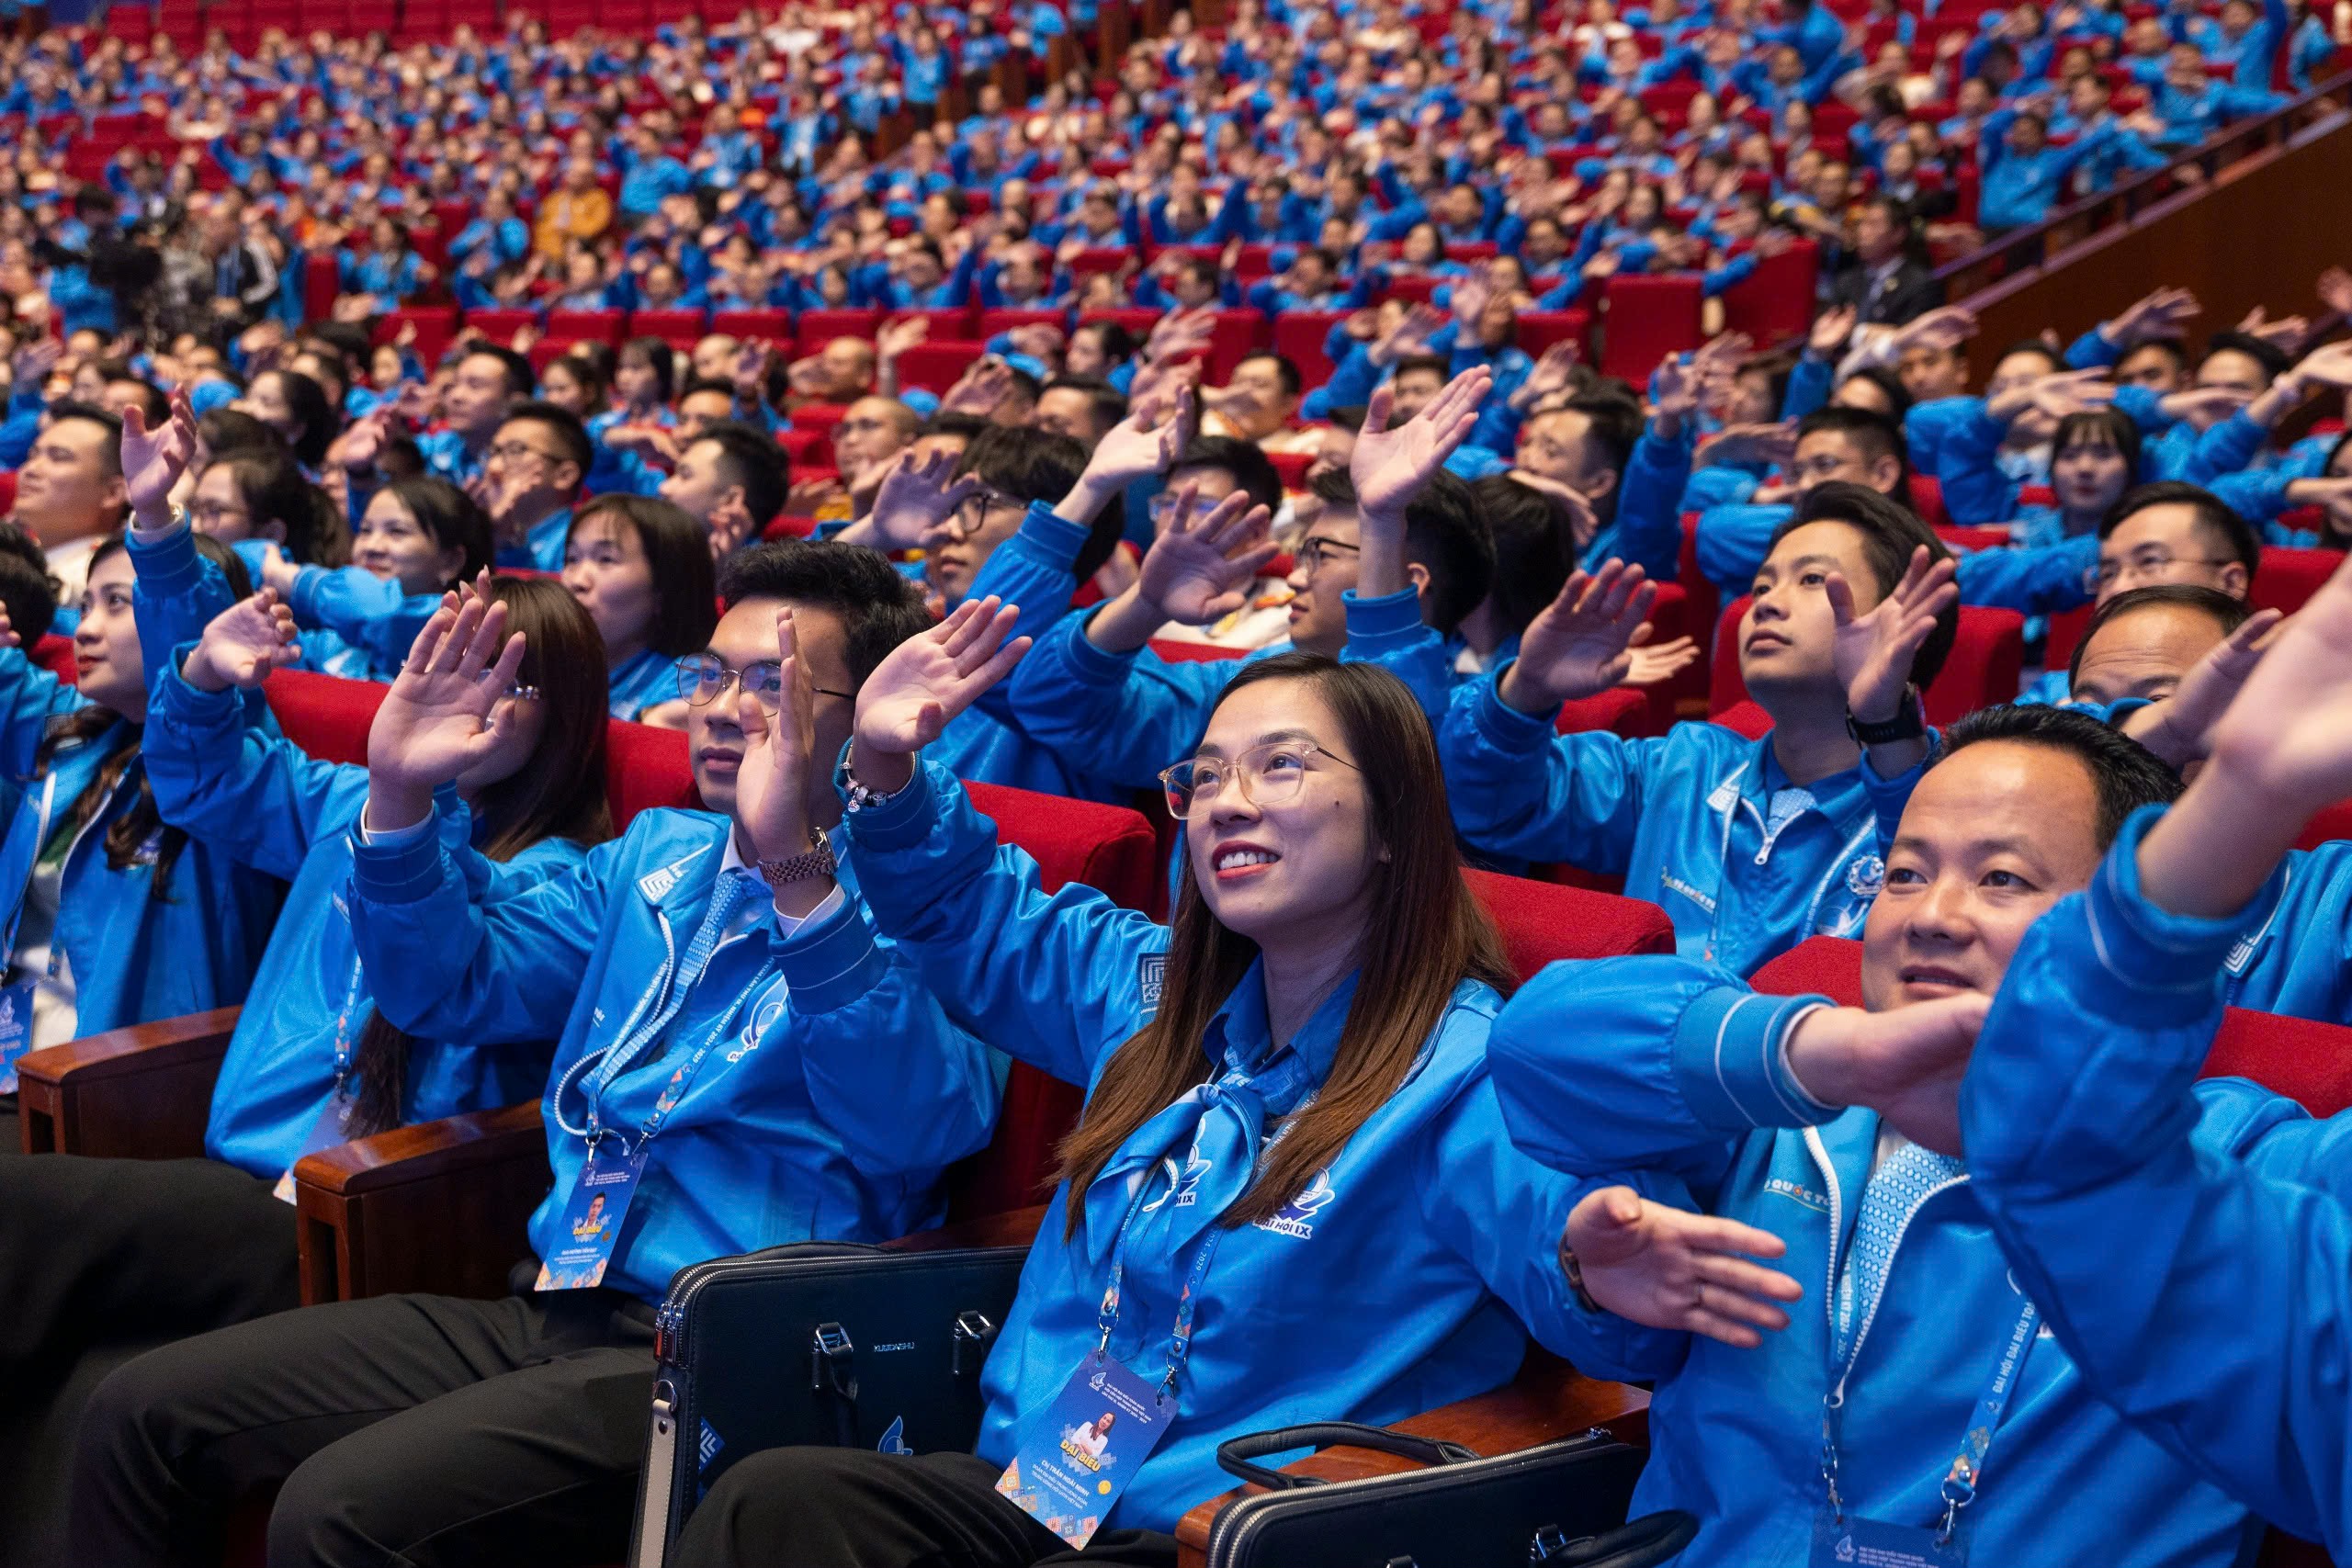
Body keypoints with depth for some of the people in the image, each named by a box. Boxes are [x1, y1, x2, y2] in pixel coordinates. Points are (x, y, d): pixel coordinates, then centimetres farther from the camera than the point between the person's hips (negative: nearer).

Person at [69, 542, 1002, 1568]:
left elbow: (925, 1127, -26)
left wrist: (800, 873, -37)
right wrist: (399, 800, 4)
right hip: (551, 1314, 8)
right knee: (142, 1413, 0)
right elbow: (452, 986, 21)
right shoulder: (658, 856, 17)